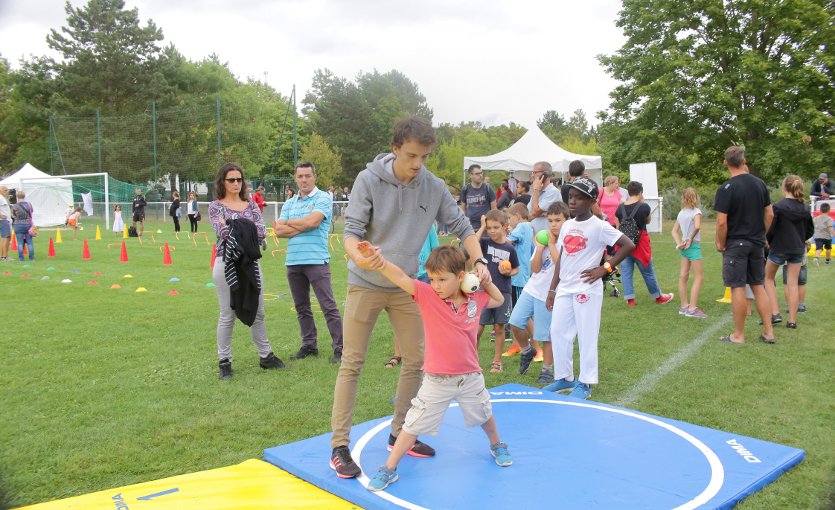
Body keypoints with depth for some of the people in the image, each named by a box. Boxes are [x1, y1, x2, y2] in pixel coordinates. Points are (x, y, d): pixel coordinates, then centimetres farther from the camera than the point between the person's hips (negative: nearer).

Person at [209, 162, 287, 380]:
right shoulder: (216, 206, 3)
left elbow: (262, 231, -3)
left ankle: (266, 356, 23)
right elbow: (222, 232, -14)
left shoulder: (251, 205, 12)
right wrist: (247, 228, -12)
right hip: (226, 263, -4)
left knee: (257, 312, 11)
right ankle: (224, 361, 11)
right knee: (228, 314, 0)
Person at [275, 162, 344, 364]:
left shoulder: (323, 199, 0)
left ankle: (339, 347, -1)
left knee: (328, 306, -7)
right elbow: (279, 230, 5)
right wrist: (302, 226, -7)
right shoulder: (289, 203, 16)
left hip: (316, 260, -6)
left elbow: (312, 221, -16)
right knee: (301, 307, 12)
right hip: (293, 261, 6)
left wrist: (290, 222, 1)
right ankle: (309, 346, 23)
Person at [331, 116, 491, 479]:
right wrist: (360, 257, -39)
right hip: (365, 284, -4)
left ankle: (399, 434, 25)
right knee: (352, 363, -2)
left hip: (406, 286, 4)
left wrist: (479, 262, -16)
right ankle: (339, 446, 7)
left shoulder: (434, 187, -4)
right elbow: (352, 230, -17)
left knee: (416, 361, 8)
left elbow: (461, 226, 0)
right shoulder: (369, 180, -13)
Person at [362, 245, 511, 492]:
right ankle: (389, 469, 12)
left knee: (484, 414, 24)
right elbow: (401, 278, -28)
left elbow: (498, 299, 16)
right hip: (437, 380, -3)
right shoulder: (427, 295, -14)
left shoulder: (475, 298, -4)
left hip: (470, 375, 3)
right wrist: (381, 263, -45)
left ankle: (497, 445, 54)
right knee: (414, 423, -1)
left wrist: (485, 281, -1)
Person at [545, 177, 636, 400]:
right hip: (564, 288, 7)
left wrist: (605, 268, -15)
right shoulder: (567, 225, 10)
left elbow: (628, 245, -14)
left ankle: (585, 384, 12)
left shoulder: (599, 227, -10)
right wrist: (552, 289, 12)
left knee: (587, 337, 1)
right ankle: (564, 377, 23)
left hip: (587, 289, -7)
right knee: (558, 332, 9)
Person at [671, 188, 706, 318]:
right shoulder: (696, 211, -10)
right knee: (699, 278, -4)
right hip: (693, 245, -7)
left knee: (683, 276, 10)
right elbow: (697, 226, -27)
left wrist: (679, 243, -1)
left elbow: (674, 231, 10)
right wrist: (691, 238, -11)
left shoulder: (680, 213, 10)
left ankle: (684, 306, 17)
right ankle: (692, 309, -10)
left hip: (684, 247, 7)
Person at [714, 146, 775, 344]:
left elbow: (722, 222, -18)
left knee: (737, 288, -1)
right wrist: (761, 235, 19)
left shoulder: (726, 189, -14)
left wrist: (721, 244, -5)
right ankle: (768, 332, 16)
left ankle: (738, 335, 6)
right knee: (758, 286, 14)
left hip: (735, 244, -6)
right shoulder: (760, 184, 5)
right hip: (757, 244, 6)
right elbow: (769, 214, 10)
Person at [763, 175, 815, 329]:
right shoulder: (806, 208, 0)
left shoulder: (778, 207, -15)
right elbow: (810, 231, 8)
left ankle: (775, 313, 4)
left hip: (778, 249, -4)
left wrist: (769, 242, 4)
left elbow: (769, 230, -14)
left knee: (769, 279, 15)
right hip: (798, 250, 4)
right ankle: (792, 320, 8)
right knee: (793, 284, 8)